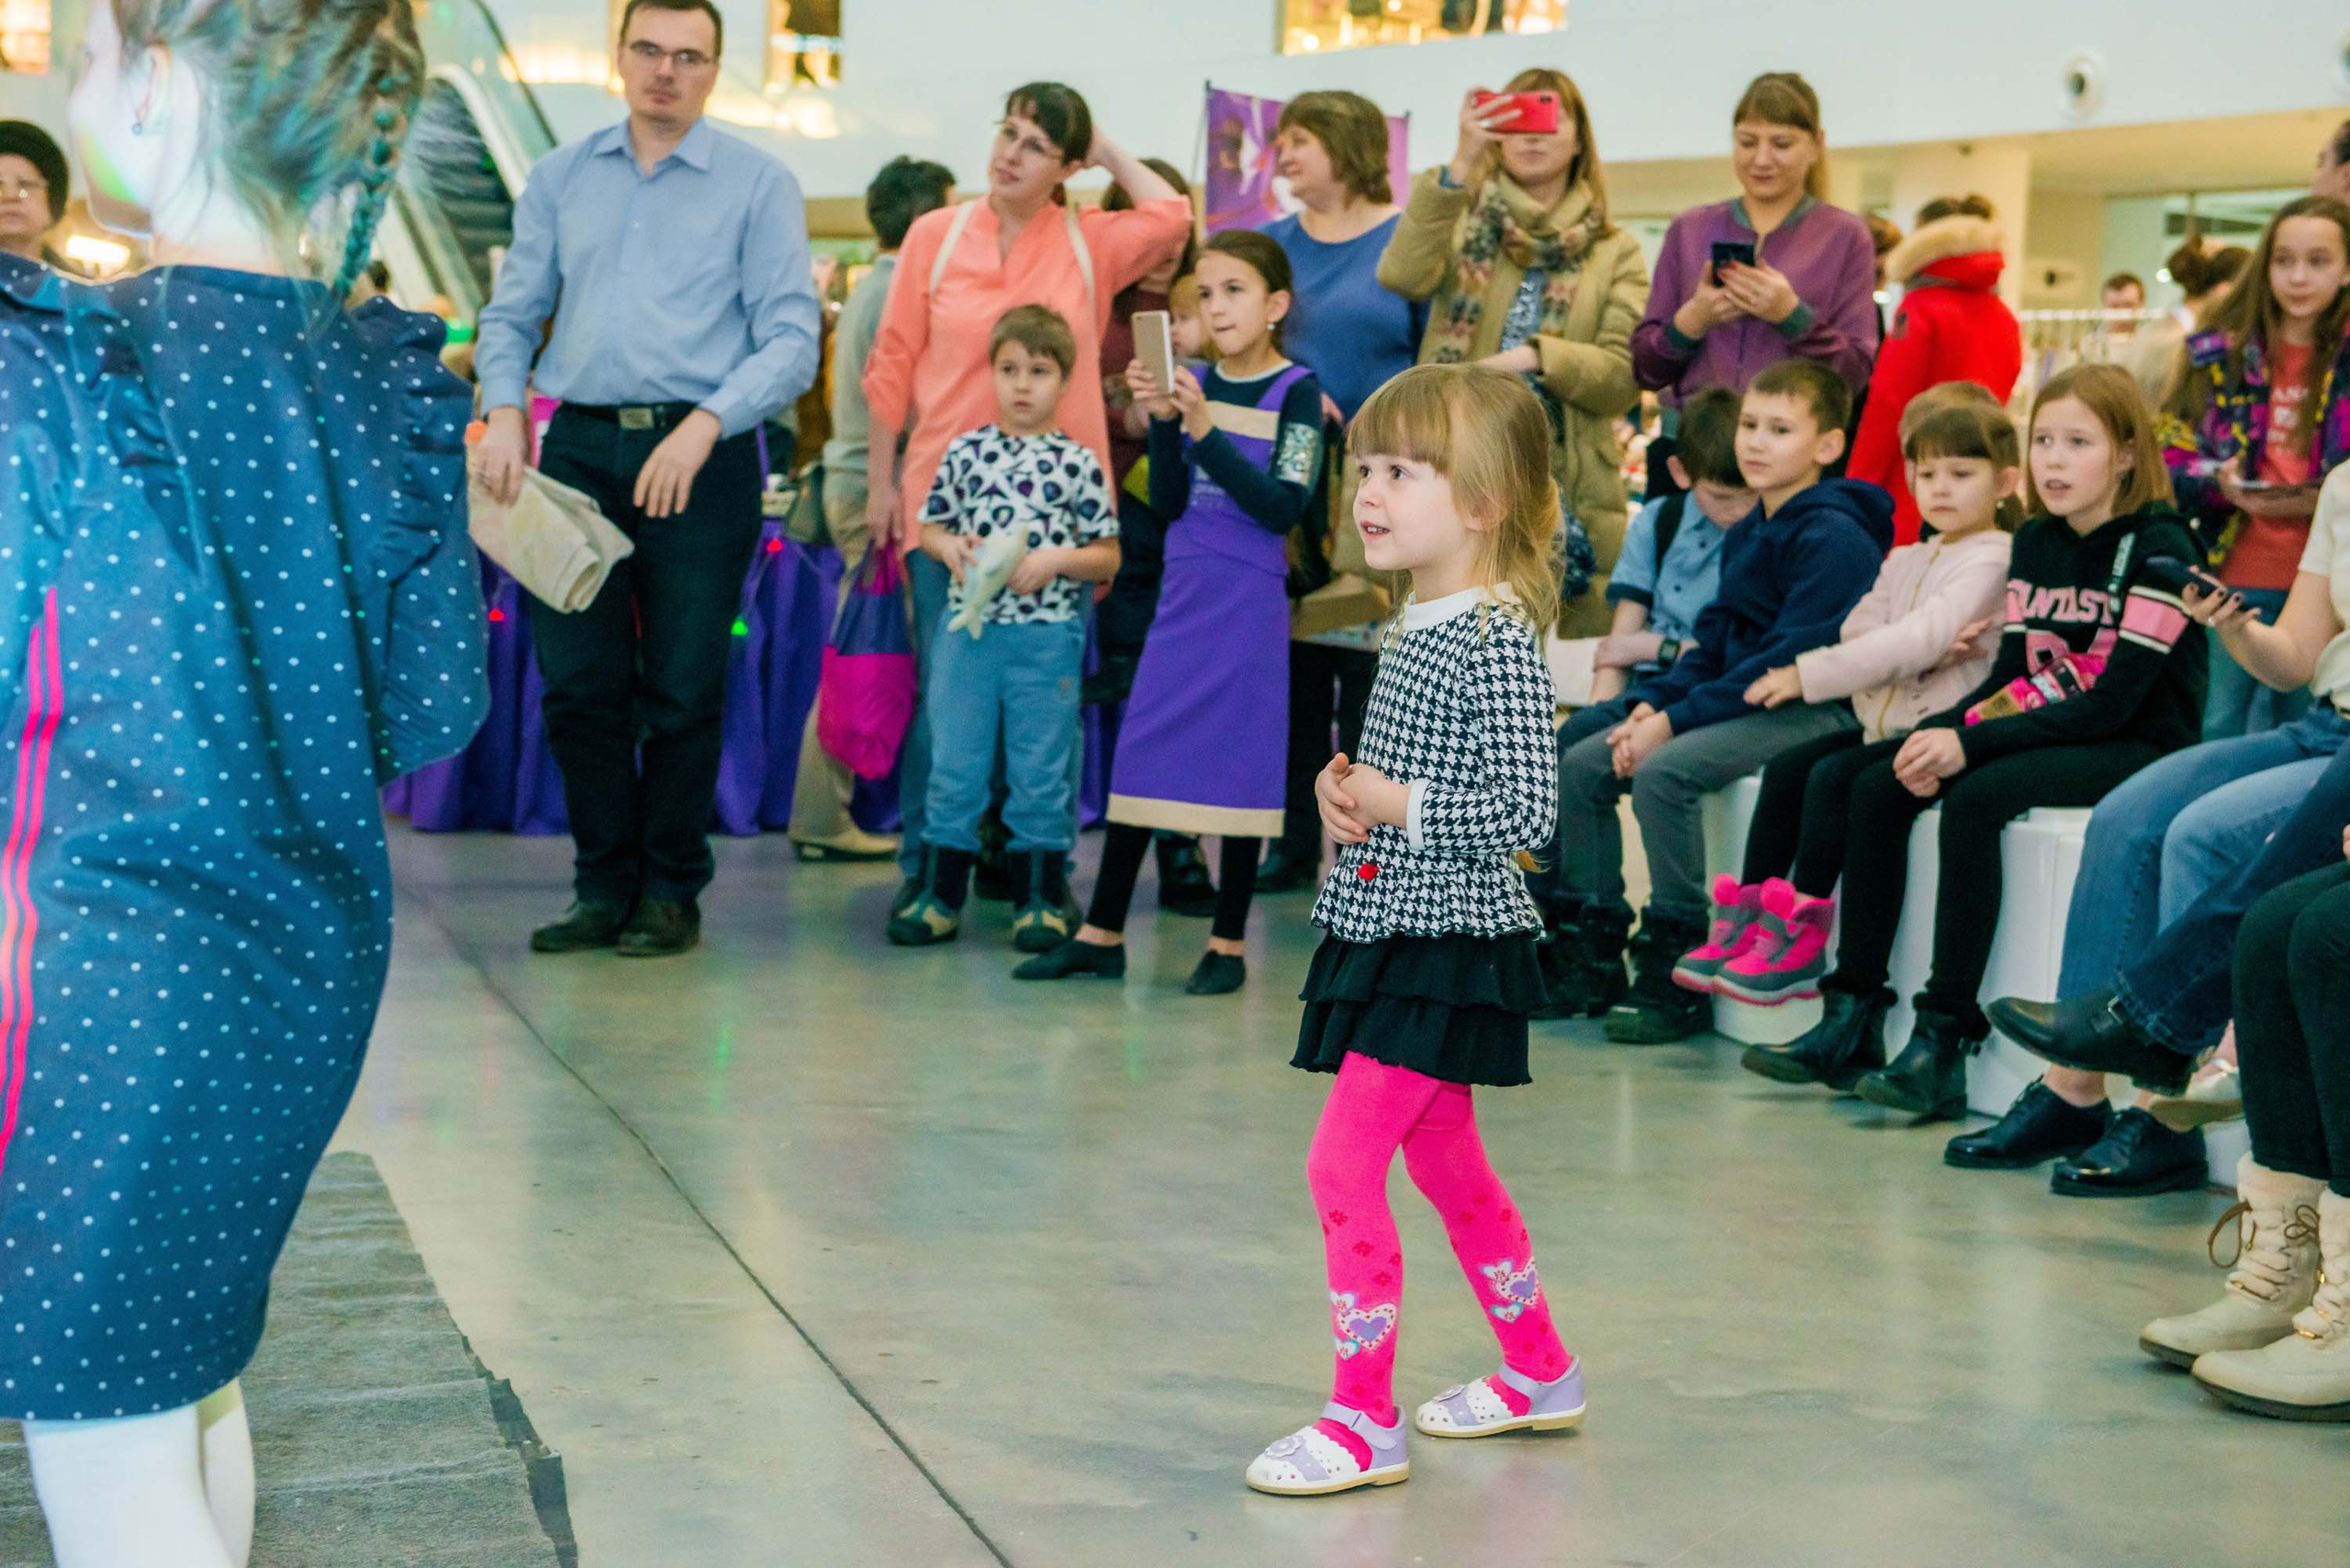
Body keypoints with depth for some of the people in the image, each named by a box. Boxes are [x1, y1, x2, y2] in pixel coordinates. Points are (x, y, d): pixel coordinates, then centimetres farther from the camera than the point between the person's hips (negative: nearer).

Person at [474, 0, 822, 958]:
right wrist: (504, 408, -5)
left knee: (682, 689, 1)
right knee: (578, 681, 3)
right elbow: (511, 314, 14)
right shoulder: (561, 177, 13)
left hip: (701, 456, -3)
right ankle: (603, 886, 15)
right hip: (578, 448, 3)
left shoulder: (759, 185, 2)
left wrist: (704, 426, -18)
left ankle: (671, 893, 12)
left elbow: (790, 339, -5)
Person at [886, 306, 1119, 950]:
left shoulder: (1077, 463, -1)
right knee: (954, 765, 5)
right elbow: (929, 528, 13)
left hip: (1046, 636, -2)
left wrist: (1054, 560, -15)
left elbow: (1108, 558, 1)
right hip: (967, 629, 2)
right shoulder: (966, 452, 5)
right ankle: (941, 892, 15)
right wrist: (951, 547, -9)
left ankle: (1040, 897, 15)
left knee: (1040, 771, 5)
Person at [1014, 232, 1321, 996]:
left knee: (1239, 758, 1)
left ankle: (1228, 944, 11)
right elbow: (1169, 503, 3)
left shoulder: (1296, 392, -5)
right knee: (1140, 751, 4)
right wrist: (1163, 422, -11)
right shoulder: (1195, 383, 7)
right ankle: (1101, 933, 11)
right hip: (1183, 590, 4)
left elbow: (1285, 507, -15)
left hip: (1250, 598, -4)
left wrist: (1207, 430, -20)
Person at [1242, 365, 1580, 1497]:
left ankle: (1363, 1422, 0)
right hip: (1387, 934, 10)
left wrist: (1396, 805, -20)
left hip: (1447, 945, -10)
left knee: (1344, 1164, -10)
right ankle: (1539, 1373, 35)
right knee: (1446, 1165, 19)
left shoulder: (1496, 639, -18)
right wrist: (1345, 791, 2)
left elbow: (1526, 816, -22)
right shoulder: (1412, 626, 10)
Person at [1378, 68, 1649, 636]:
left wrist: (1536, 357, -15)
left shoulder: (1615, 253, 11)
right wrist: (1459, 166, -20)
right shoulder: (1466, 227, 10)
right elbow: (1402, 276, -13)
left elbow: (1623, 379, 0)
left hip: (1568, 491, 1)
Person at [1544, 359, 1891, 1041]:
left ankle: (1676, 976, -20)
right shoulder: (1746, 533, 15)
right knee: (1579, 764, 0)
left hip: (1814, 710, -10)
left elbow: (1789, 660, -21)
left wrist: (1676, 720, -21)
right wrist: (1651, 704, -2)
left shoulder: (1835, 537, -14)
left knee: (1663, 771, -30)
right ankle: (1591, 956, 6)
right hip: (1743, 700, 10)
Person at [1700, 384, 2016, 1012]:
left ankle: (1801, 939, -17)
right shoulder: (1907, 561, 18)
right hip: (1890, 722, 9)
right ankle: (1746, 920, -1)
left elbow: (1917, 639, -21)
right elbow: (1860, 630, 2)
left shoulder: (1991, 560, -10)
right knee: (1787, 768, -4)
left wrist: (1809, 674, -21)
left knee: (1833, 777, -23)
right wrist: (1931, 648, -19)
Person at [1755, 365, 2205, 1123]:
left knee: (1975, 799, -31)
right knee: (1877, 786, -7)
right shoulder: (2035, 543, 10)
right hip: (2047, 733, 8)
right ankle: (1853, 1018, -7)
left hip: (2140, 747, -8)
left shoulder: (2158, 548, -14)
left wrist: (1972, 745, -23)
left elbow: (2115, 701, -20)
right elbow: (2010, 678, 9)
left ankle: (1944, 1045, -30)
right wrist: (1940, 733, -12)